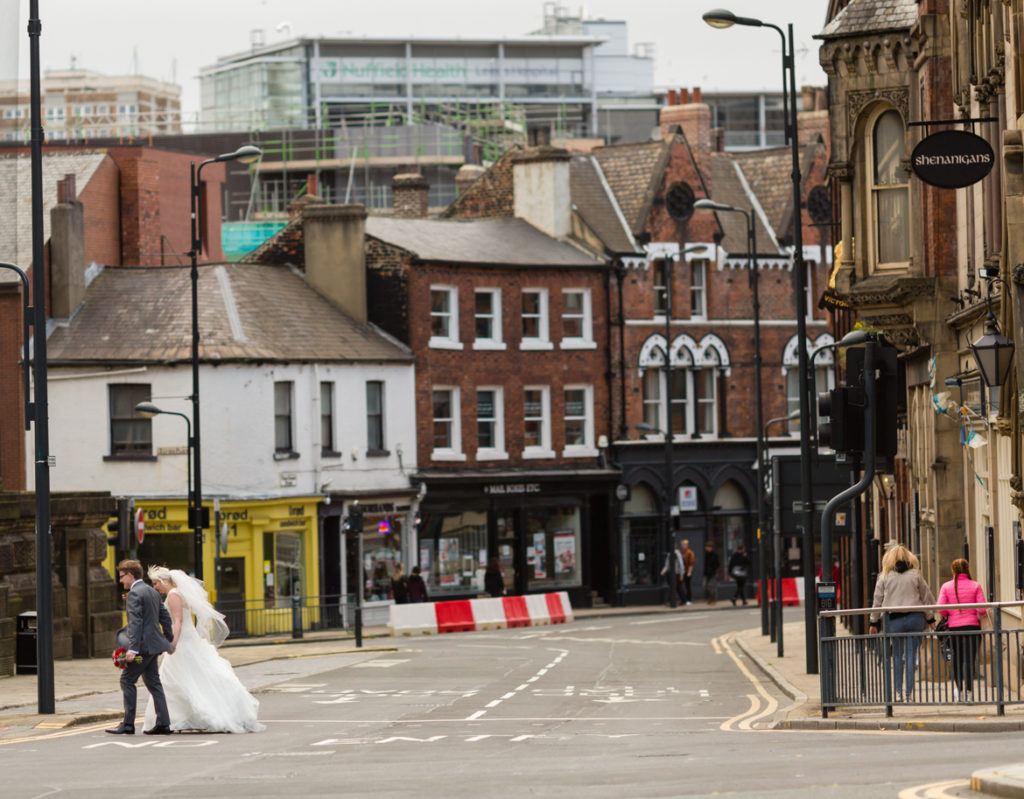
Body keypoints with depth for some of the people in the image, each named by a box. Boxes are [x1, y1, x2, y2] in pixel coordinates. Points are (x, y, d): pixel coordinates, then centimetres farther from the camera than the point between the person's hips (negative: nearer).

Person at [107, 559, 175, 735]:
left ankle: (128, 724, -5)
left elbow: (135, 623, -22)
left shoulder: (134, 594, -13)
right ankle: (163, 723, 8)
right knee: (153, 682, 11)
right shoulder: (152, 592, 15)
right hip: (154, 644, 9)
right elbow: (165, 617, 20)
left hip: (143, 644, -9)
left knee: (127, 680, -3)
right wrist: (169, 640, 28)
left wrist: (132, 648, -26)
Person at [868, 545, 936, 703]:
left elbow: (877, 601, 5)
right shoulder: (915, 575, 4)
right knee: (911, 656, 2)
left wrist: (873, 623, 12)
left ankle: (898, 692, 2)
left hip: (894, 620, 0)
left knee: (897, 656, 8)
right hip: (914, 618, 0)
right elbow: (928, 598, 8)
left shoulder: (885, 577, 2)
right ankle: (909, 693, -1)